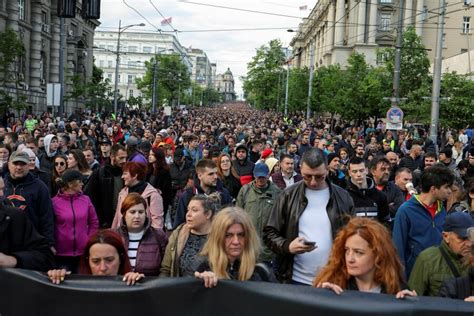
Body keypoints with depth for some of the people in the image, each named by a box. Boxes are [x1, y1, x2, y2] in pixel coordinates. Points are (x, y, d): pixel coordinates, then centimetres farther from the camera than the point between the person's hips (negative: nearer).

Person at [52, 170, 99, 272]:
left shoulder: (86, 199, 3)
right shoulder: (55, 202, -6)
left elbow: (94, 223, 10)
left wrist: (89, 241, 3)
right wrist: (53, 246, 1)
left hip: (84, 252, 3)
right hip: (62, 254, -3)